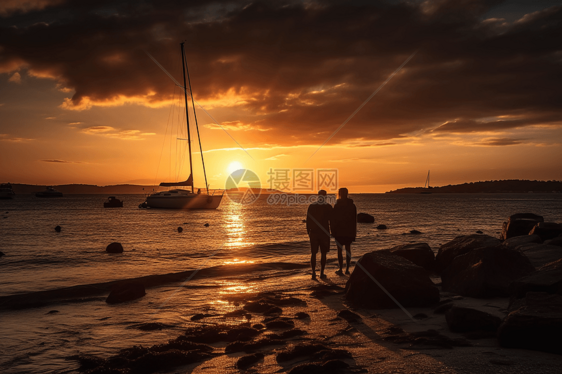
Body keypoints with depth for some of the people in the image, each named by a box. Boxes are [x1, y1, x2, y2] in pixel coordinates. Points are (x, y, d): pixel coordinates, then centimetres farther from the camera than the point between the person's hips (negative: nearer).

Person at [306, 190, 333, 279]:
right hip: (324, 232, -1)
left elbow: (308, 220, 3)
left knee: (313, 253, 6)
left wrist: (308, 231, 11)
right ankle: (322, 273, 9)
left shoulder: (311, 206, 0)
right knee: (323, 253, 8)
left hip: (313, 232, 1)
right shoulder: (328, 207, -5)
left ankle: (313, 273, 0)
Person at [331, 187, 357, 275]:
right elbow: (355, 220, 9)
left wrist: (333, 231, -2)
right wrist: (354, 233, 14)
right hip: (349, 231, 5)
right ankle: (347, 269, 16)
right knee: (348, 249, 12)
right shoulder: (352, 205, 5)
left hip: (339, 231, -4)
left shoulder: (337, 205, -10)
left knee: (339, 250, 0)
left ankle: (341, 269, -2)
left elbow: (333, 219, -10)